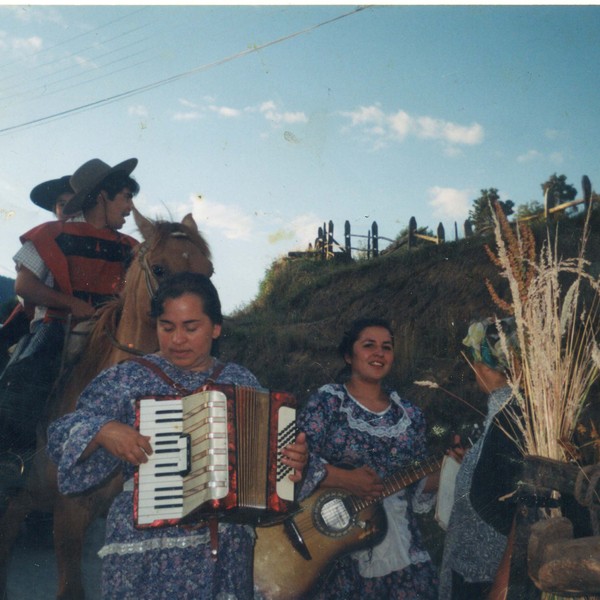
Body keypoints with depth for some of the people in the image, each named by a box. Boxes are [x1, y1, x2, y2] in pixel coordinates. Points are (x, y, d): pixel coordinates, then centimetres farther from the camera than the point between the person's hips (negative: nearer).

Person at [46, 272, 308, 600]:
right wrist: (102, 431, -21)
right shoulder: (127, 379, -2)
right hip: (145, 545, -2)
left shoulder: (241, 381, 6)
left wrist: (293, 460, -7)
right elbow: (62, 437, -3)